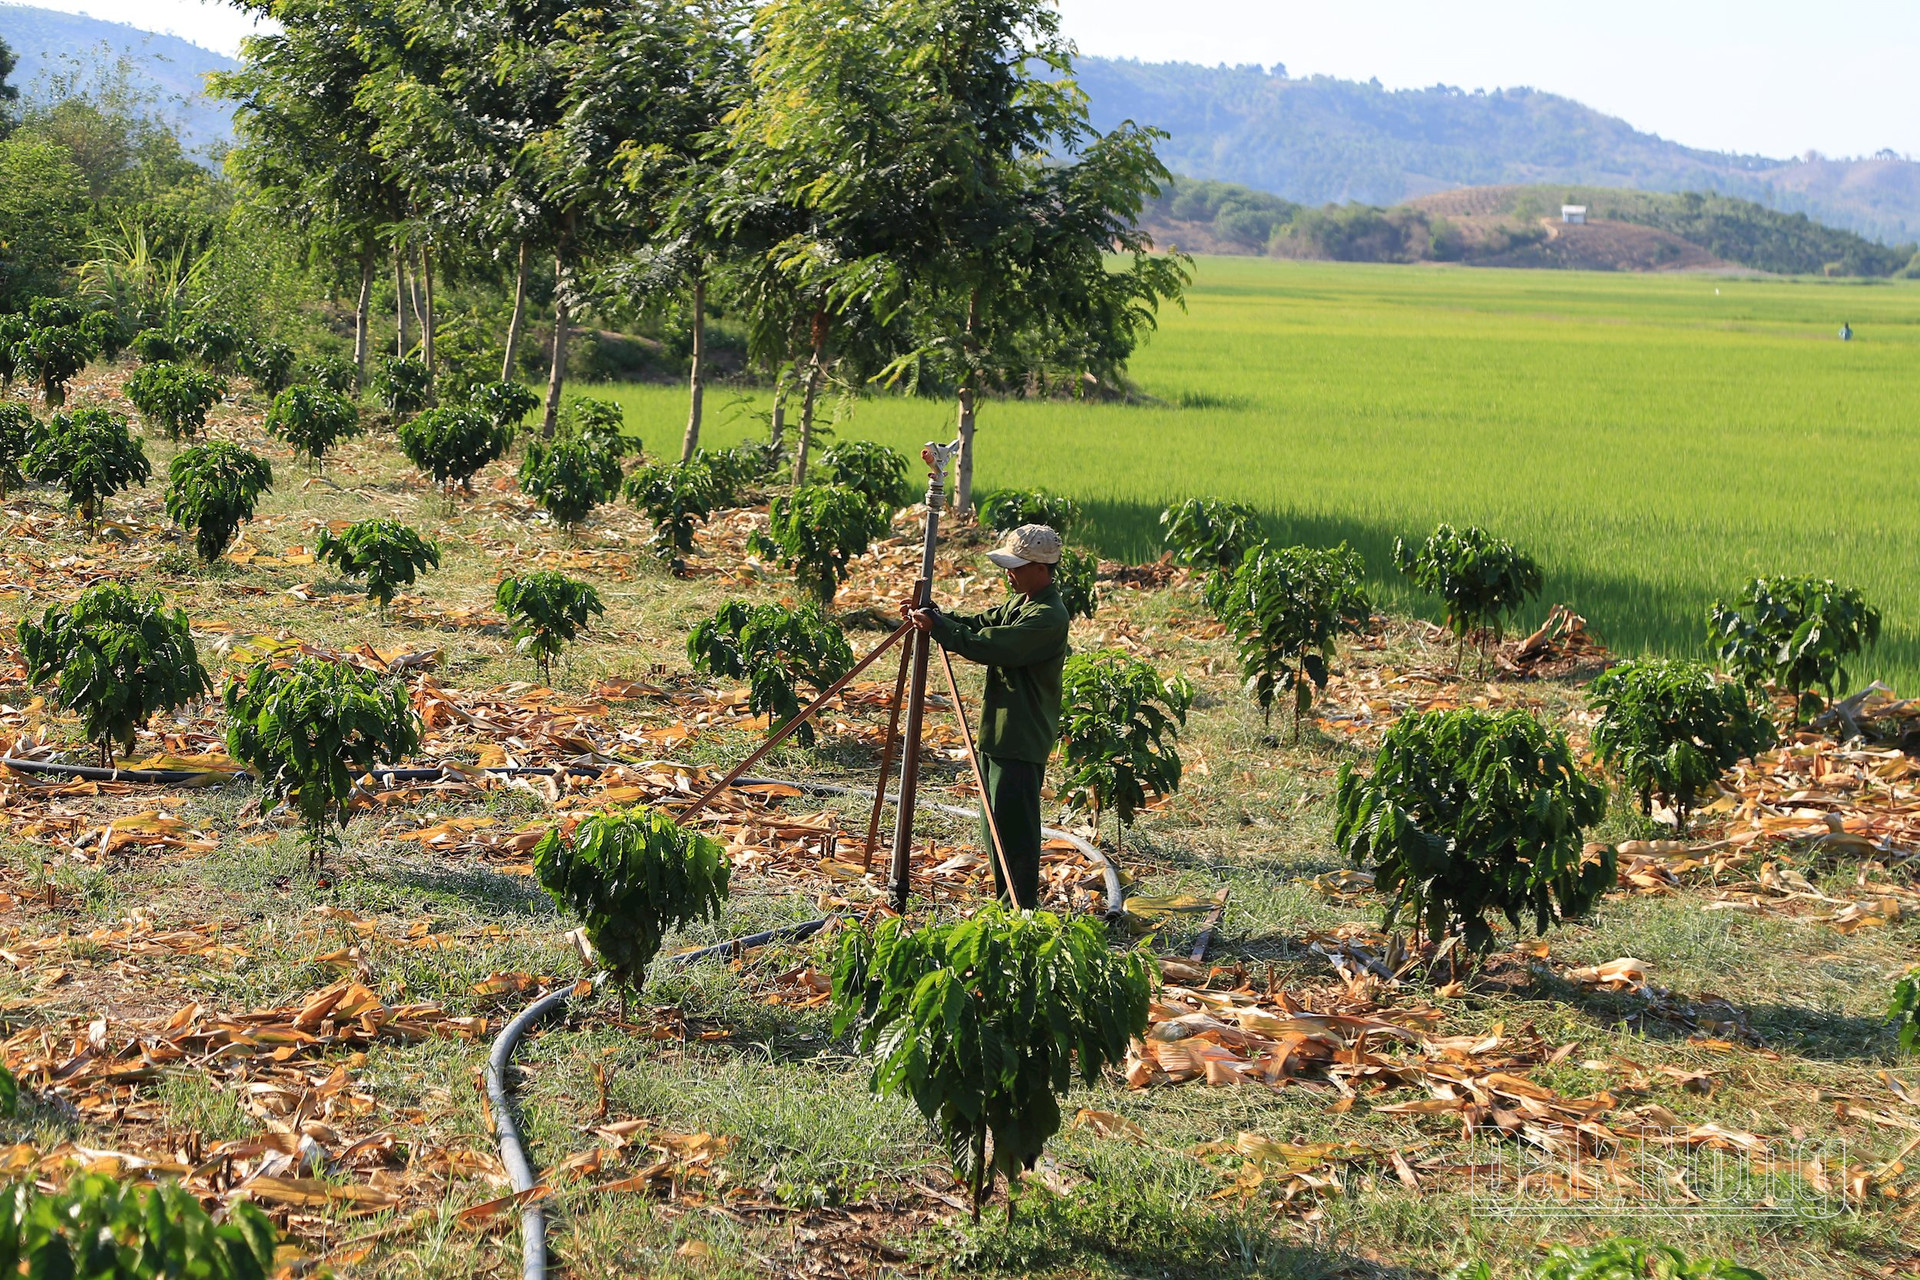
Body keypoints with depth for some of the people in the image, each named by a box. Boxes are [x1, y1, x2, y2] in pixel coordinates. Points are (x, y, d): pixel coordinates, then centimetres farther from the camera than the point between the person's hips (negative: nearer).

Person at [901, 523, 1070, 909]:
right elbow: (978, 625, 14)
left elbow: (988, 646, -24)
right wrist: (929, 616, 0)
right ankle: (1005, 903, 24)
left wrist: (936, 626, -18)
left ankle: (1022, 907, 0)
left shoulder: (1049, 617, -19)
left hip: (1022, 740, -10)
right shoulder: (1016, 604, 13)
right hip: (998, 732, 10)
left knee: (1014, 827, -6)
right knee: (995, 824, 15)